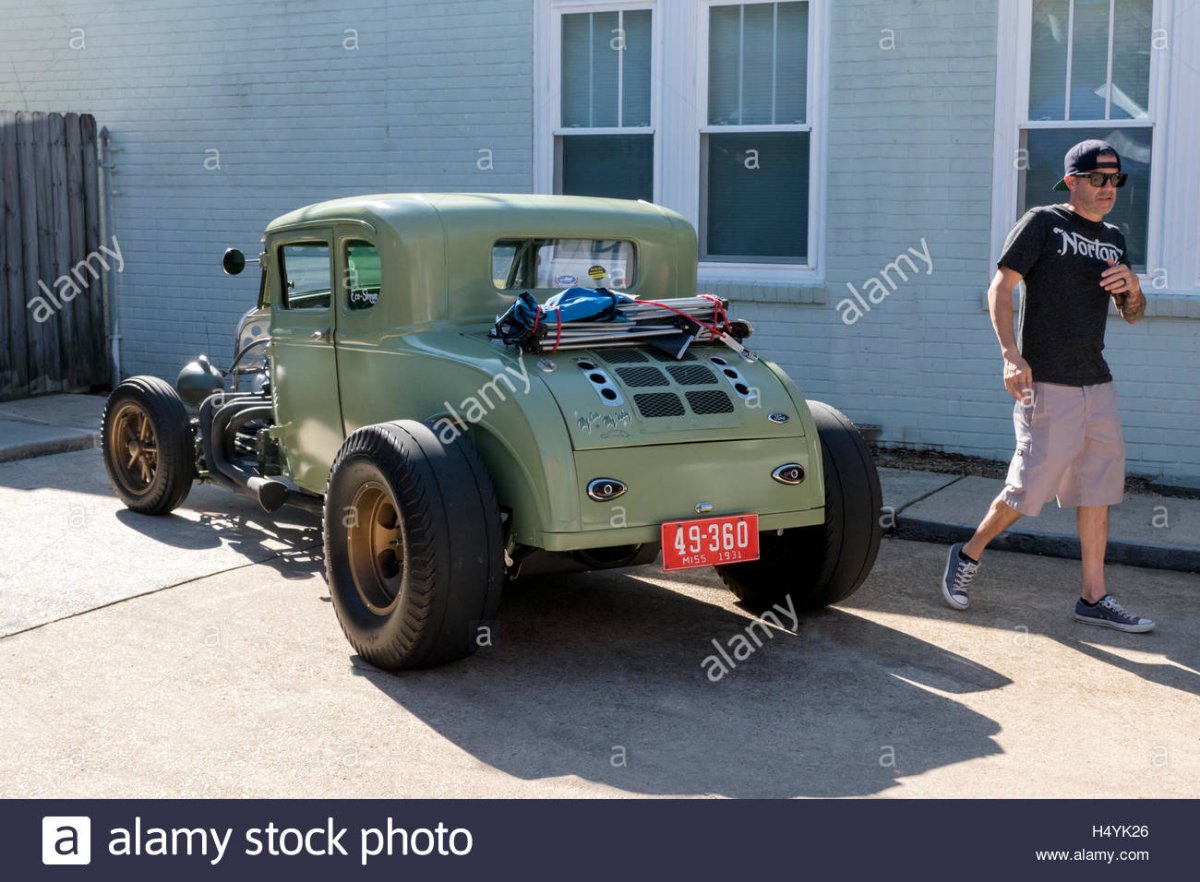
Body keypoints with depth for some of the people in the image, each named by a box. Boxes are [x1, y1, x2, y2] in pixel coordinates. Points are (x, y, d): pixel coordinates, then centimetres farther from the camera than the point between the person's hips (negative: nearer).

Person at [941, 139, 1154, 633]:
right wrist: (1011, 355, -19)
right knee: (1030, 487, -4)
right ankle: (968, 555, 19)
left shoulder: (1113, 240, 16)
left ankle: (1094, 599, 15)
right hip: (1047, 384, -7)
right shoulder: (1043, 223, -4)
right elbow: (999, 288, -9)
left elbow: (1132, 314, 19)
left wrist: (1132, 287, -5)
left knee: (1097, 490, 8)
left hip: (1097, 384, 7)